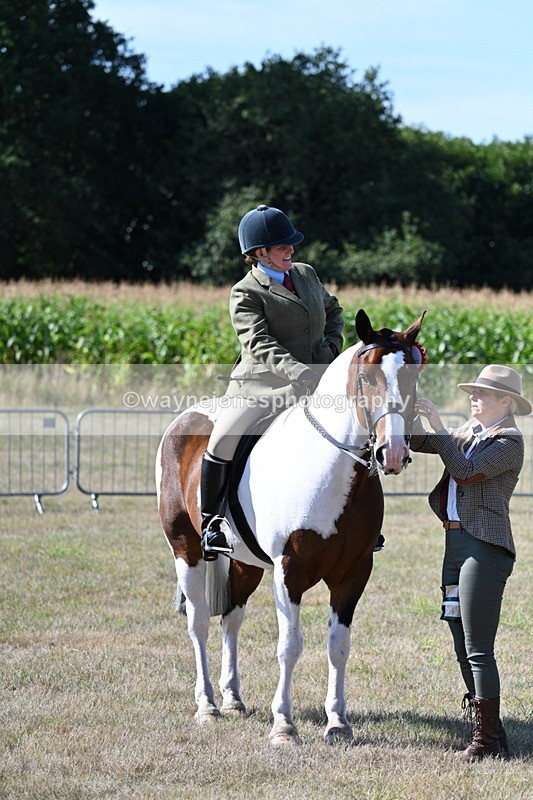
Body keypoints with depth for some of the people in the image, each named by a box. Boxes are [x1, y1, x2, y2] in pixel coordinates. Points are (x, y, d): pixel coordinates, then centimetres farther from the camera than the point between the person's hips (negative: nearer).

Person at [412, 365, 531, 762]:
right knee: (464, 649, 11)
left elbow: (467, 471, -19)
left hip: (484, 547, -9)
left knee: (478, 650, -9)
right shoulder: (468, 433, 18)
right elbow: (419, 441, 16)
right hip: (455, 543, 9)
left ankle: (487, 741, -5)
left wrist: (439, 427, -15)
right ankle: (490, 734, 18)